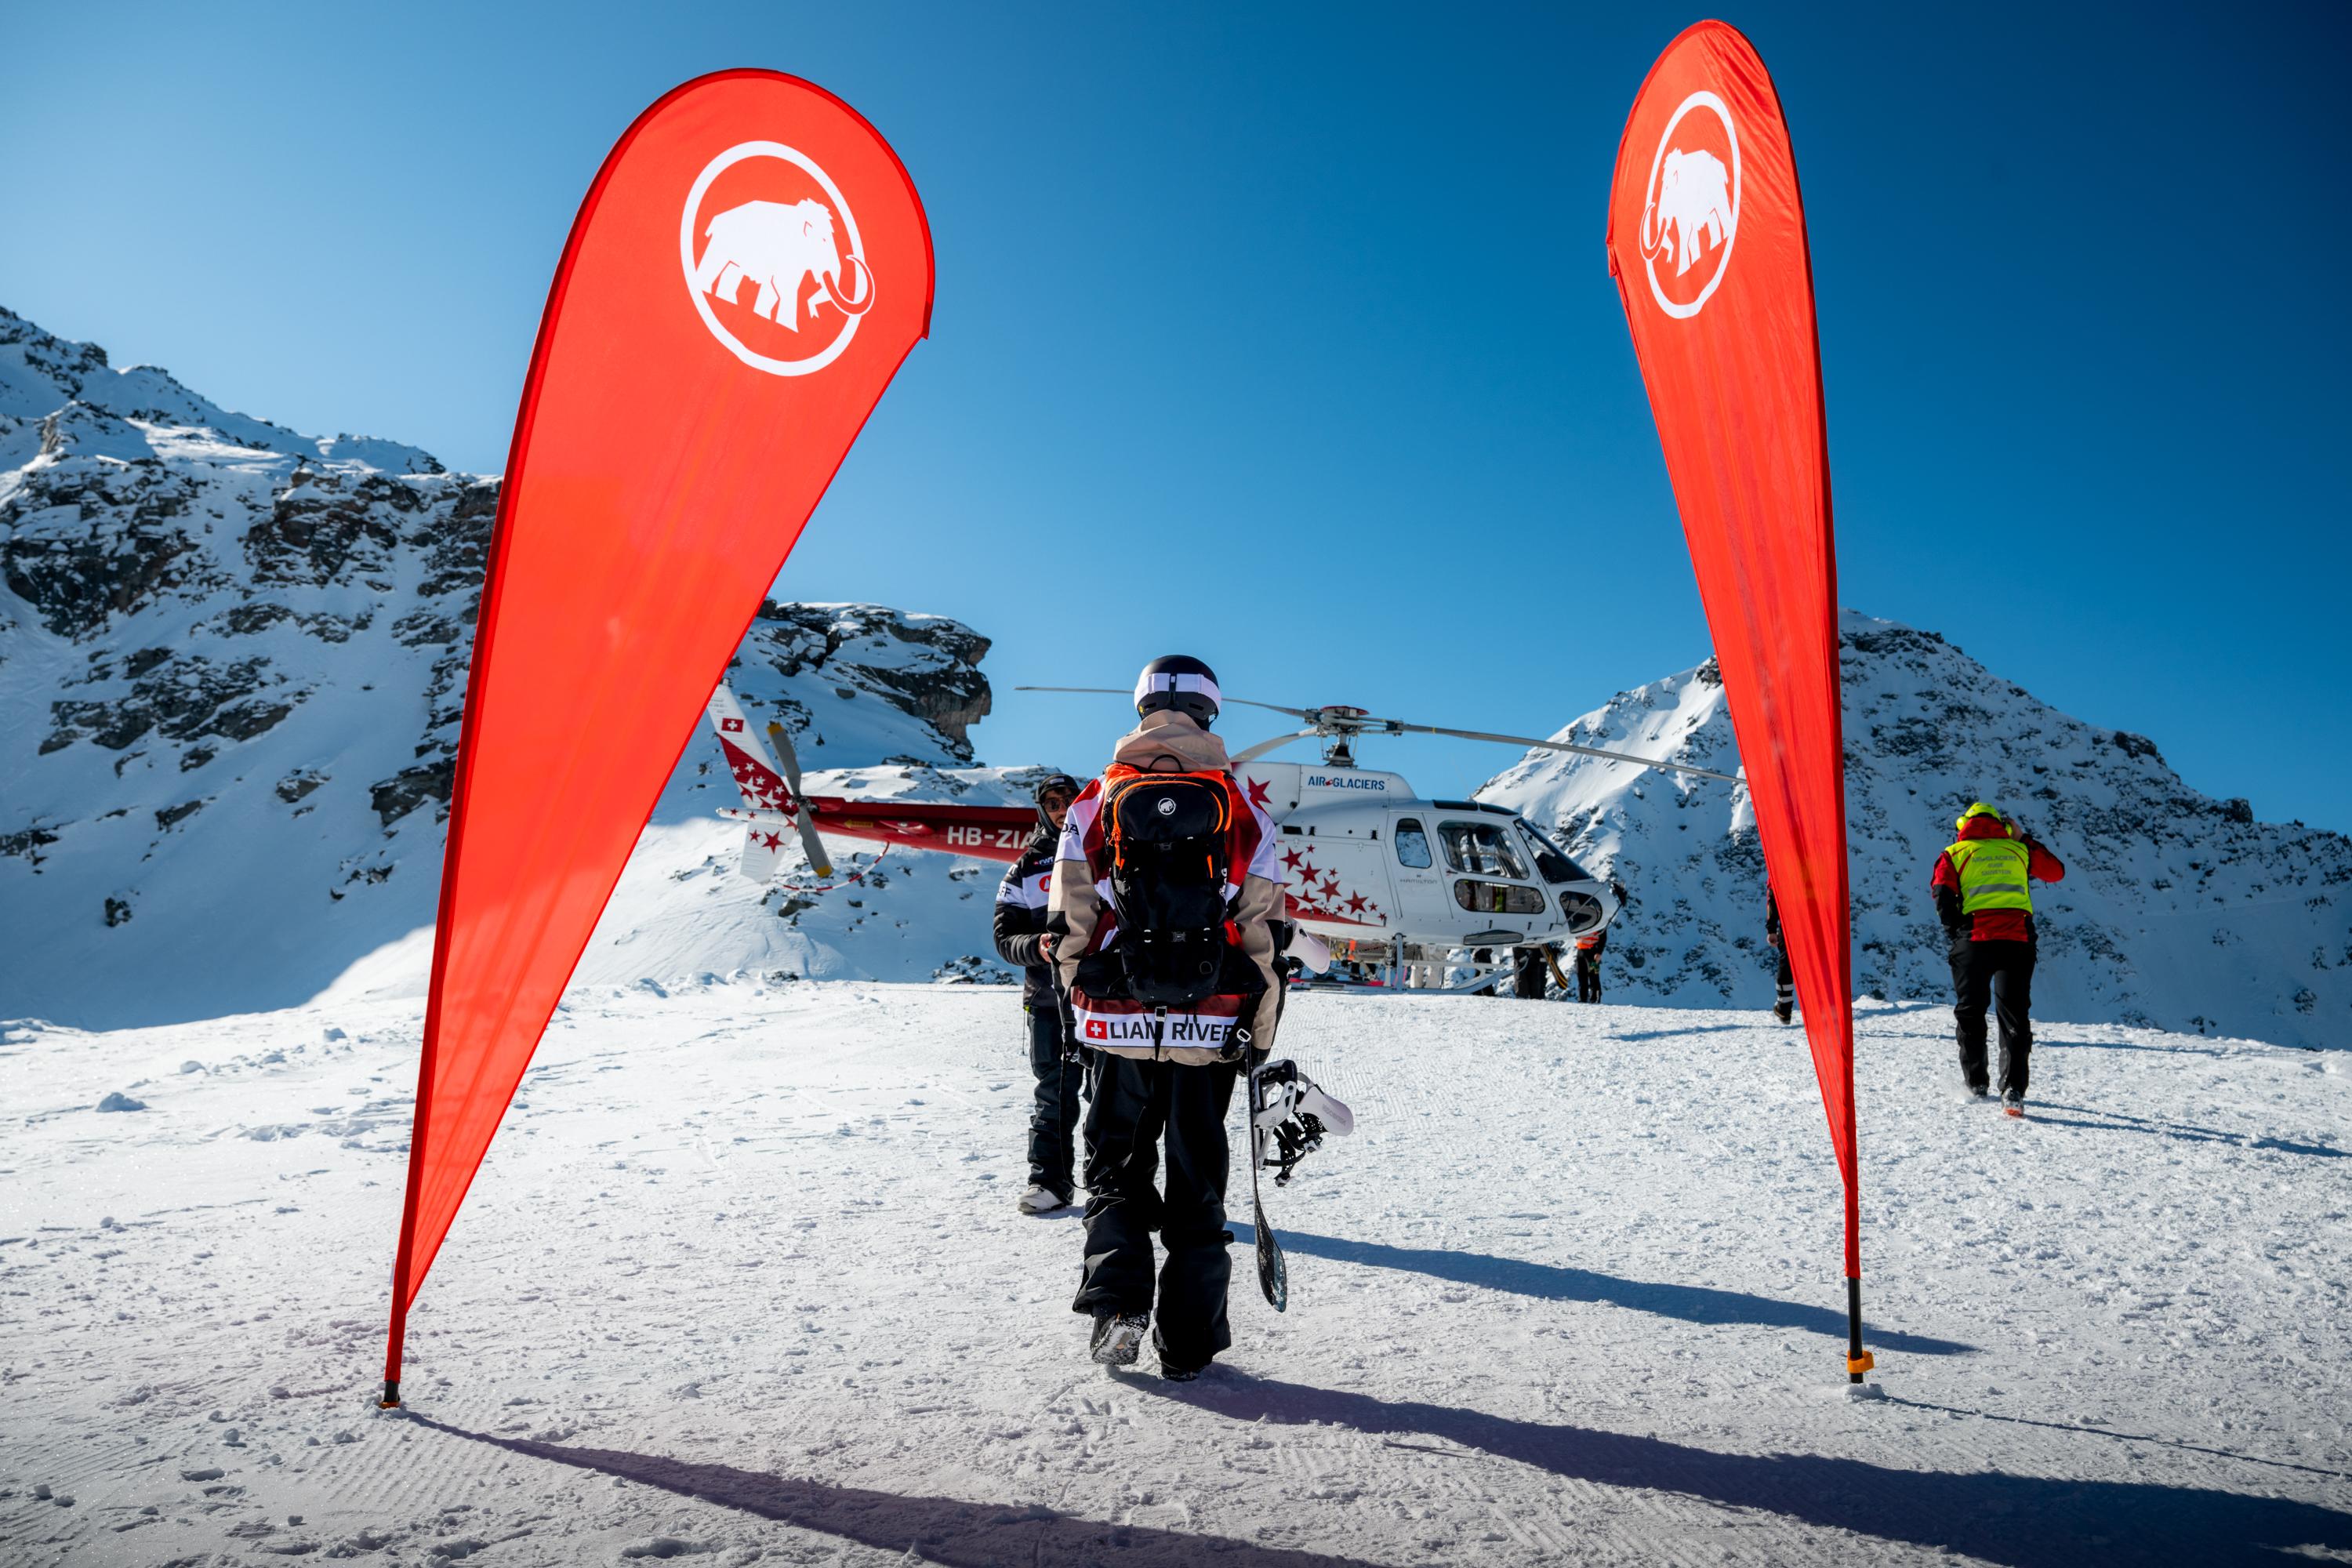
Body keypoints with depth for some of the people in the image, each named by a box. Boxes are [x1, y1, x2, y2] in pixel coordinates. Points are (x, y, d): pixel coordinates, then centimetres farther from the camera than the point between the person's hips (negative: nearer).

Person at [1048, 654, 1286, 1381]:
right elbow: (1263, 933, 0)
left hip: (1115, 1025, 0)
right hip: (1210, 1031, 0)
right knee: (1197, 1182, 12)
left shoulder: (1095, 802, 1)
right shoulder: (1243, 809, 0)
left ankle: (1116, 1298, -1)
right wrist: (1259, 1039, 9)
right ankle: (1188, 1341, 16)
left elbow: (1068, 927, 0)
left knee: (1115, 1167, 16)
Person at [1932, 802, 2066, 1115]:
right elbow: (2056, 871, 32)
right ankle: (2013, 1090, -11)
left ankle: (1976, 1081, 22)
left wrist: (1953, 931, 6)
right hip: (2018, 939, 1)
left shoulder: (1954, 853, 10)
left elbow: (1943, 894, -3)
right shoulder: (2018, 849, 17)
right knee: (2014, 1013, 1)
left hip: (1974, 939, -1)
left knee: (1970, 1011, 15)